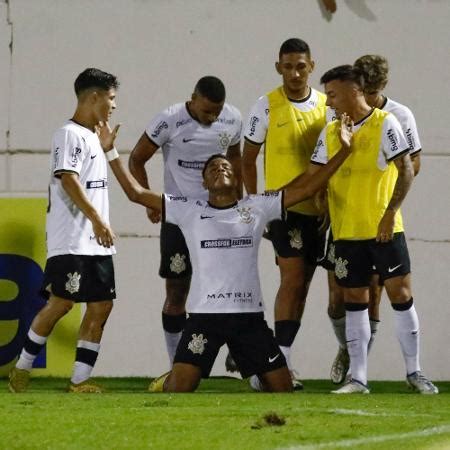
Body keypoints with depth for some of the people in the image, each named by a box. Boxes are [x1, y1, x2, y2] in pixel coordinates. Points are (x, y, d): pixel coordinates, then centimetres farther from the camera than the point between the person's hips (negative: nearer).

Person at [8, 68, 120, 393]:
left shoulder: (92, 137, 19)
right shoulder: (70, 134, -10)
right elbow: (68, 180, -21)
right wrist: (97, 219, -27)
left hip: (97, 242, 9)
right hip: (71, 241, -9)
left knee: (101, 305, 2)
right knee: (62, 302, -9)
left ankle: (80, 379, 4)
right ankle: (22, 367, 5)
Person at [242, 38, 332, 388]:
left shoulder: (326, 105, 6)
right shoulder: (267, 106, -4)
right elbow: (248, 158, 3)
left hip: (317, 207, 5)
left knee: (302, 284, 7)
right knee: (292, 280, -13)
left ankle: (281, 358, 15)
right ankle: (282, 362, -11)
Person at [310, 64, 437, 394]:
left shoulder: (385, 123, -6)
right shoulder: (330, 133, 9)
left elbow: (406, 169, -9)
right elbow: (314, 178, 12)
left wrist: (390, 212, -16)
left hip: (384, 229, -4)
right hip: (346, 231, 5)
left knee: (401, 293, -3)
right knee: (354, 300, 5)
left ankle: (414, 371, 7)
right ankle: (358, 378, 9)